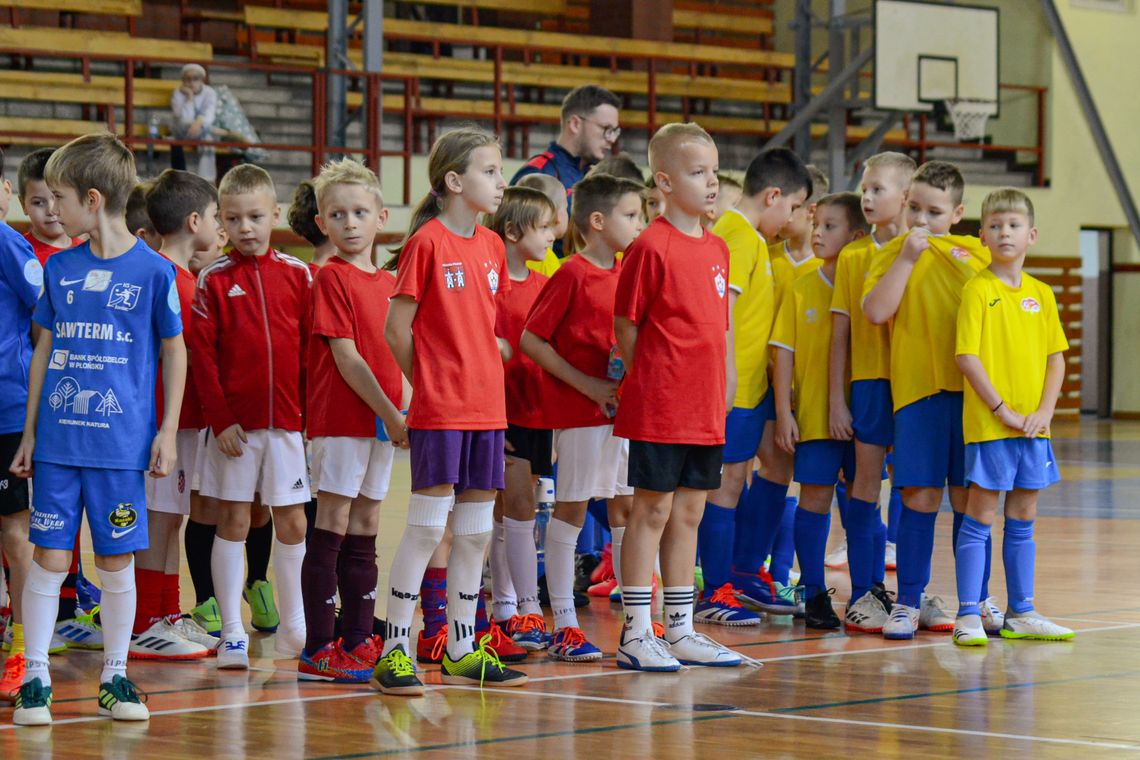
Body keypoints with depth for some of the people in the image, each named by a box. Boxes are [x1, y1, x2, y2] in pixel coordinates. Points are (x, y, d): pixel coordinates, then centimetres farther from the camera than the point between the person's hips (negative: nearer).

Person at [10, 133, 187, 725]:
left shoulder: (153, 271, -4)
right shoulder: (59, 268, 7)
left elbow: (174, 350, 4)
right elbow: (44, 350, 13)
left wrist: (168, 431, -1)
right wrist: (30, 432, 13)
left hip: (121, 444, -2)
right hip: (58, 440, 2)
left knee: (117, 562, 4)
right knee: (49, 558, 1)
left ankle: (115, 677, 16)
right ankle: (35, 679, 7)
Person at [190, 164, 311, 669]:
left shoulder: (297, 274, 5)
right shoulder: (214, 280, 0)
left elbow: (311, 347, 6)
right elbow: (203, 355, -4)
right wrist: (220, 418, -10)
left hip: (288, 419, 2)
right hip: (235, 423, -2)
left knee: (292, 523, 5)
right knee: (233, 521, 2)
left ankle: (294, 628, 18)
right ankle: (232, 633, 7)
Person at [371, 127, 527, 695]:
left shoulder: (491, 246, 11)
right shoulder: (427, 242, -10)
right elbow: (396, 330, -7)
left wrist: (474, 375, 9)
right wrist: (432, 381, 1)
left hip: (487, 407, 7)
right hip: (439, 411, -7)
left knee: (475, 533, 10)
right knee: (426, 529, -5)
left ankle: (463, 651, 19)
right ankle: (394, 652, 0)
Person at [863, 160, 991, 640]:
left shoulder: (975, 253, 9)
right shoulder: (893, 255, 5)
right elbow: (876, 311, -10)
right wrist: (907, 257, -11)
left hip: (970, 388, 2)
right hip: (917, 388, -1)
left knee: (969, 497, 6)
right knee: (920, 496, -2)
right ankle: (910, 601, 6)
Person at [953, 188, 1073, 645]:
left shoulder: (1041, 294, 9)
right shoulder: (978, 290, -6)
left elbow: (1056, 358, 10)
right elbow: (967, 356, -12)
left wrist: (1045, 411, -3)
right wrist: (1002, 409, -14)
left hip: (1033, 426, 5)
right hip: (988, 425, -5)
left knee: (1023, 518, 12)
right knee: (980, 516, -3)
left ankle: (1021, 614, 19)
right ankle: (968, 615, 0)